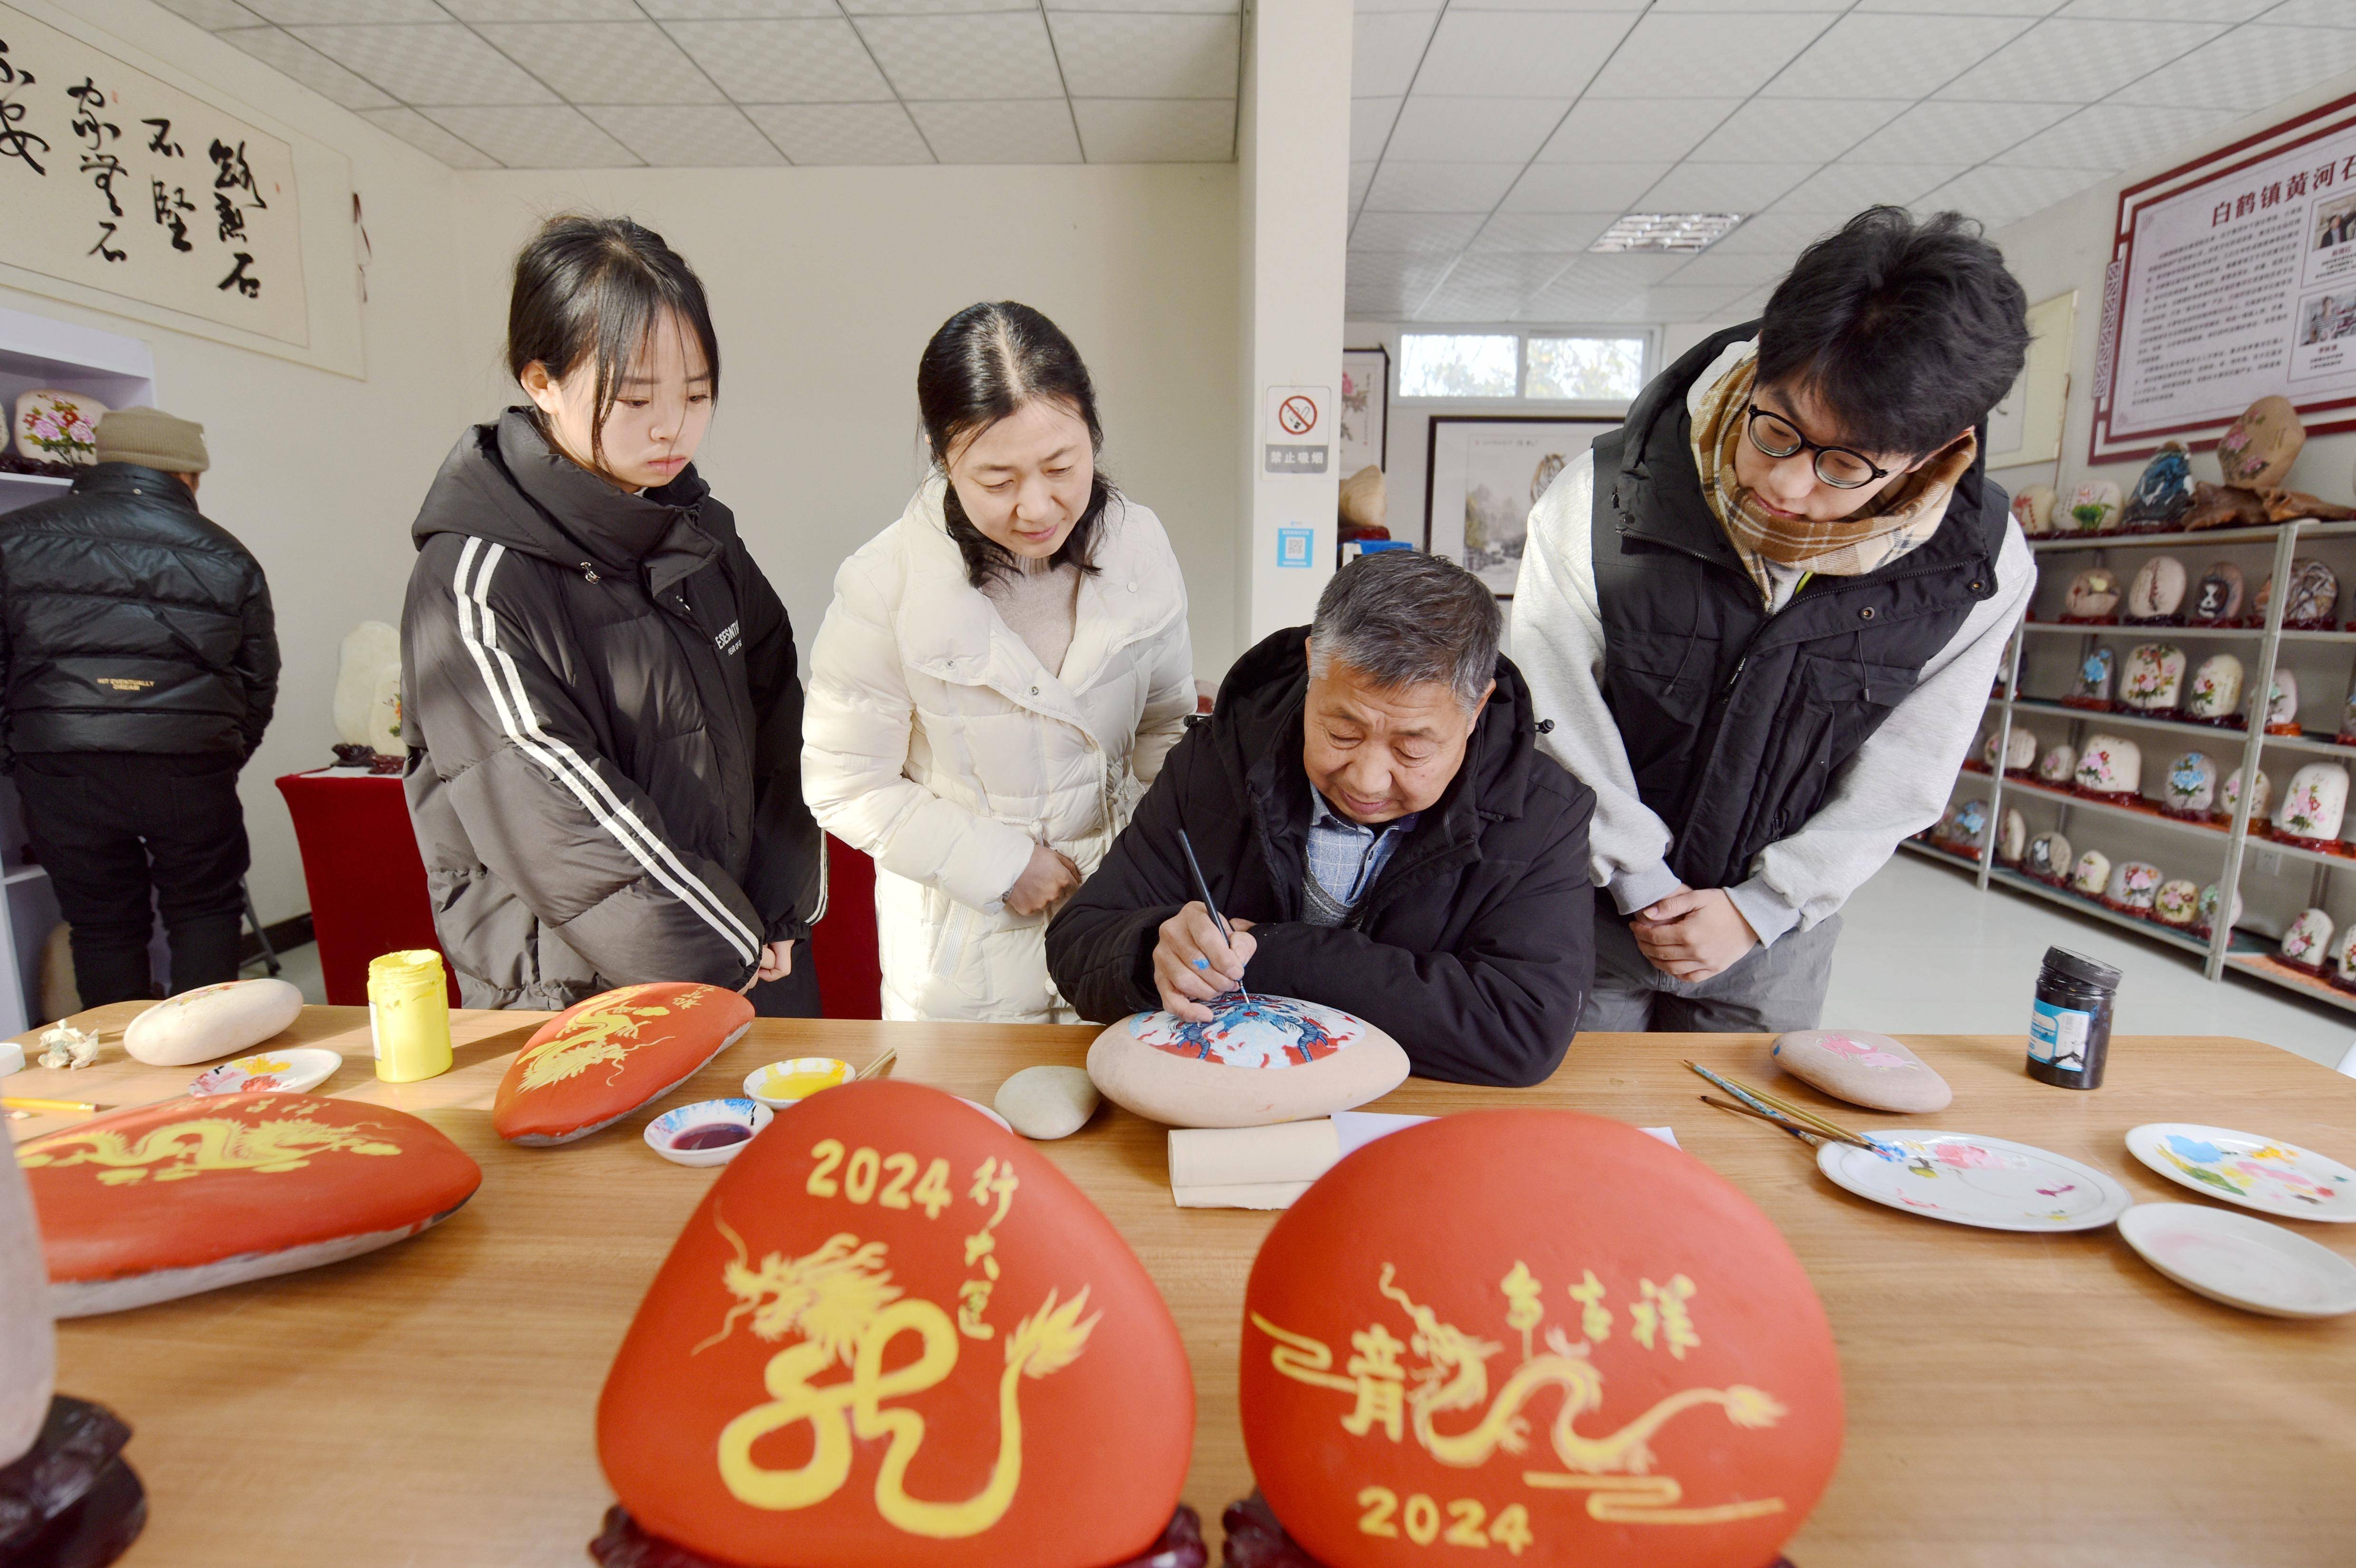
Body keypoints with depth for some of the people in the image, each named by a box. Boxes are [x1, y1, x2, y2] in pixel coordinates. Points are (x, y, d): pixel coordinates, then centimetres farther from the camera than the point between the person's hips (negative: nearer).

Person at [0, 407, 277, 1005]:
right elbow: (260, 681, 8)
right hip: (190, 764, -1)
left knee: (102, 926, 11)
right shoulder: (225, 554, 7)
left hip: (60, 768, 1)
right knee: (204, 912, 11)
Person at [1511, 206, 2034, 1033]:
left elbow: (1897, 785, -4)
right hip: (1593, 908, -1)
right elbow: (1563, 722, -14)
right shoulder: (1603, 499, -21)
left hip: (1775, 931, 2)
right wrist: (1647, 888, -9)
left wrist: (1758, 909, -9)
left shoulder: (1981, 570, -14)